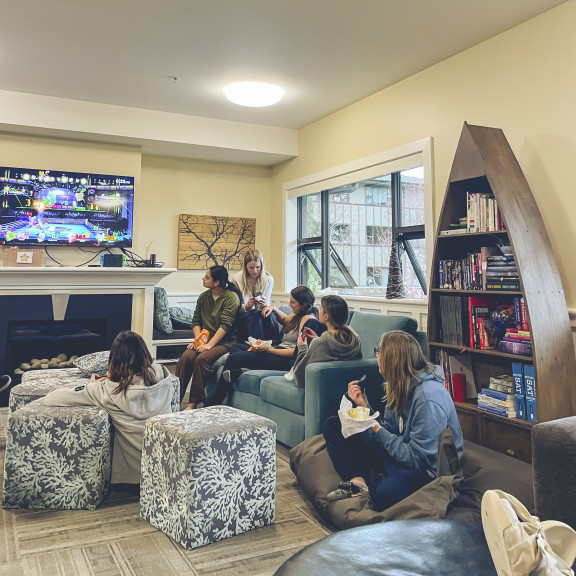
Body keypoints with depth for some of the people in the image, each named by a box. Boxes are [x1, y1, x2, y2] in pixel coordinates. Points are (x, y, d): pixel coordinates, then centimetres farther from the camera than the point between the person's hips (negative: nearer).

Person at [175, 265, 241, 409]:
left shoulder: (231, 297, -7)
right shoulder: (203, 296, 14)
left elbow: (225, 325, -16)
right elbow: (196, 320, 14)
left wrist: (209, 344, -23)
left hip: (224, 342, -5)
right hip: (205, 339, 5)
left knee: (201, 358, -31)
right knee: (186, 357, -24)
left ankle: (194, 402, -23)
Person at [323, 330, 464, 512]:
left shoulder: (429, 398, -27)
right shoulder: (401, 385, 1)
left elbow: (417, 458, -25)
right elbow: (389, 430, 6)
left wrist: (377, 430, -21)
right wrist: (364, 406, -5)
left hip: (425, 468, -8)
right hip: (401, 449, 9)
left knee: (384, 494, -41)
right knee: (333, 424, 5)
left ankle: (372, 479, -5)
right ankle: (357, 481, -12)